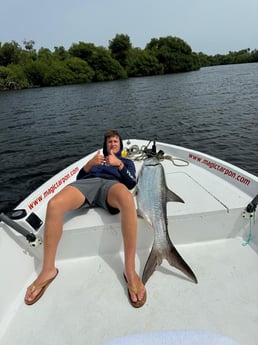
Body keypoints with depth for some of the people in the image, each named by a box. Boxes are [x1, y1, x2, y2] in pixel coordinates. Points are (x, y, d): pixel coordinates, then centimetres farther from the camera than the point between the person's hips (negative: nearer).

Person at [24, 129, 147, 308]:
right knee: (54, 204, -32)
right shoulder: (97, 157, 40)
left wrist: (119, 164, 0)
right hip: (88, 182, 2)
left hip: (111, 183, -2)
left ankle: (130, 271, -38)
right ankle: (48, 270, -18)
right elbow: (79, 178, 25)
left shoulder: (127, 161, 35)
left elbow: (131, 183, 14)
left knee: (127, 199, -43)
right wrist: (89, 164, 5)